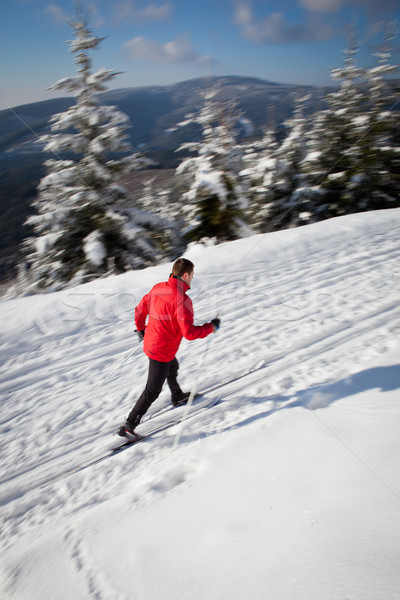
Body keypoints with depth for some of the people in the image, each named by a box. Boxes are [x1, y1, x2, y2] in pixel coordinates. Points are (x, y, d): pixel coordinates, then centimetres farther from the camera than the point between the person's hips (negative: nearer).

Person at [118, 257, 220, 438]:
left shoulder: (158, 288, -3)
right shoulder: (182, 299, -27)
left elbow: (140, 310, 8)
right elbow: (189, 332, -29)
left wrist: (141, 329, 24)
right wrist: (211, 327, -15)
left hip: (150, 341, 9)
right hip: (162, 350, -9)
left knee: (173, 367, 34)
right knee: (152, 391, 6)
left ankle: (177, 396, 58)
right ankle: (129, 426, 16)